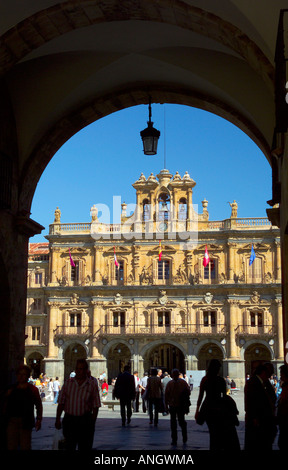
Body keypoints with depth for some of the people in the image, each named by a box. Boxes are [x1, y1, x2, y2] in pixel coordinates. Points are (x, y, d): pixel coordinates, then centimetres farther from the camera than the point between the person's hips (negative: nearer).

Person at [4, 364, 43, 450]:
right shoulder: (12, 389, 10)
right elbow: (6, 405, 14)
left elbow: (39, 406, 2)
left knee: (25, 446, 0)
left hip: (25, 422, -3)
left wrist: (38, 420, -5)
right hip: (12, 421, 3)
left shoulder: (32, 389, 2)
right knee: (11, 446, 2)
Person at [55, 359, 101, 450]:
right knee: (69, 447, 5)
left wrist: (93, 422, -5)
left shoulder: (92, 384, 0)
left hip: (85, 421, -2)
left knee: (85, 447, 4)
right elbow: (61, 403, 6)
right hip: (69, 419, 2)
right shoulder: (68, 383, 5)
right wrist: (57, 419, 1)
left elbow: (96, 406, 0)